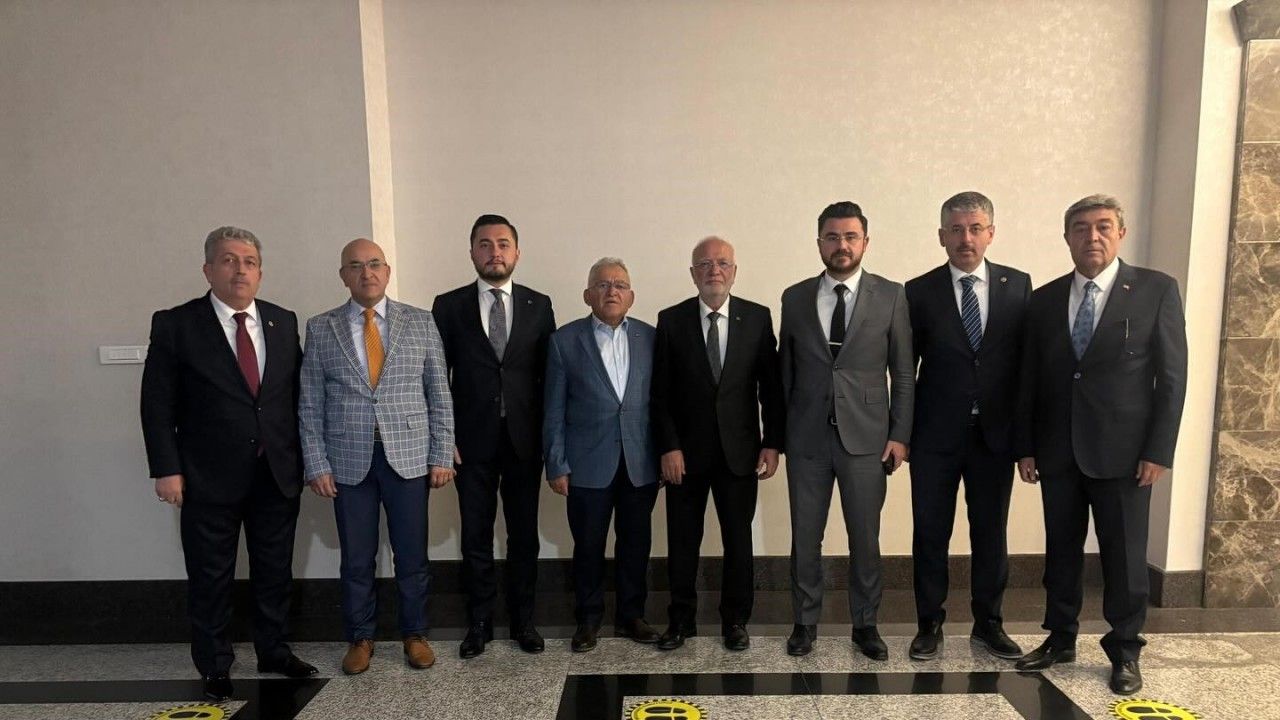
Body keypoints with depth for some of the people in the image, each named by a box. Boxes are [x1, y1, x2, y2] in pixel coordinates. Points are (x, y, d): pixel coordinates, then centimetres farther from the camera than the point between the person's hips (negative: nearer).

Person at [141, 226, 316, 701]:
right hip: (209, 479, -3)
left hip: (279, 475, 3)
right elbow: (158, 404, -5)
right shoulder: (174, 325, -5)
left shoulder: (284, 322, 4)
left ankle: (274, 651, 33)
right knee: (211, 577, 10)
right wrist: (166, 469, -9)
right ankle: (214, 667, 28)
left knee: (275, 570, 15)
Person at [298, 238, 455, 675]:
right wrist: (316, 464, -3)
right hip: (349, 460, 0)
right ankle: (360, 638, 30)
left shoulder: (421, 323, 3)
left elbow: (439, 394, 2)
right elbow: (310, 404, 3)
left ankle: (414, 634, 28)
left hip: (408, 457, 0)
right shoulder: (321, 329, 4)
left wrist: (441, 456, -2)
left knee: (412, 554, 9)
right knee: (356, 558, 11)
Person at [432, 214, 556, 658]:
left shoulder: (538, 305, 4)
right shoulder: (448, 306, 2)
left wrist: (549, 436, -1)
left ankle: (523, 621, 27)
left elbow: (549, 375, 4)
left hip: (525, 441, 1)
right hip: (472, 442, -1)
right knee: (475, 538, 9)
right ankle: (479, 623, 26)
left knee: (524, 537, 11)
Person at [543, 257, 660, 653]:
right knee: (588, 546, 9)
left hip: (640, 464, 2)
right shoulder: (565, 340, -2)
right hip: (588, 465, -2)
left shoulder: (651, 338, 4)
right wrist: (556, 466, -4)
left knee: (635, 544, 12)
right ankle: (588, 619, 28)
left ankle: (631, 616, 31)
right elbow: (554, 410, -1)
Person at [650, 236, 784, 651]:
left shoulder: (758, 318, 1)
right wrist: (669, 447, -8)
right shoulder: (671, 320, 0)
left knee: (738, 539, 10)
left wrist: (772, 443, -3)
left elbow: (771, 386, 2)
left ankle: (735, 620, 27)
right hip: (685, 451, 0)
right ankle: (681, 620, 26)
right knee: (682, 540, 9)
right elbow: (660, 392, -2)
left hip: (739, 450, 0)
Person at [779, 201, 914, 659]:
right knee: (805, 536, 9)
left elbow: (904, 372, 2)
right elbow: (785, 370, 8)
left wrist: (899, 434, -3)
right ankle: (805, 622, 25)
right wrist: (780, 432, 6)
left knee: (865, 537, 8)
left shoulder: (890, 296, 1)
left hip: (866, 437, -1)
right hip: (807, 437, 1)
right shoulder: (795, 298, 5)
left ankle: (865, 624, 26)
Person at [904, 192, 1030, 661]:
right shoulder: (919, 292, -2)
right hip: (935, 435, -1)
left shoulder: (1019, 286, 3)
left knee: (991, 532, 12)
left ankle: (988, 624, 30)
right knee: (930, 533, 7)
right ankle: (930, 625, 23)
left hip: (995, 434, 2)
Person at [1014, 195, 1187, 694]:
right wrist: (1025, 446, 4)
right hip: (1058, 451, 3)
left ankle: (1124, 651, 25)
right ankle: (1060, 639, 27)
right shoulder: (1044, 300, 7)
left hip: (1123, 450, -2)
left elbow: (1172, 375, -3)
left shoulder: (1157, 290, -1)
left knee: (1124, 556, 7)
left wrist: (1159, 450, -9)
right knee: (1061, 551, 12)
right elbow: (1030, 381, 7)